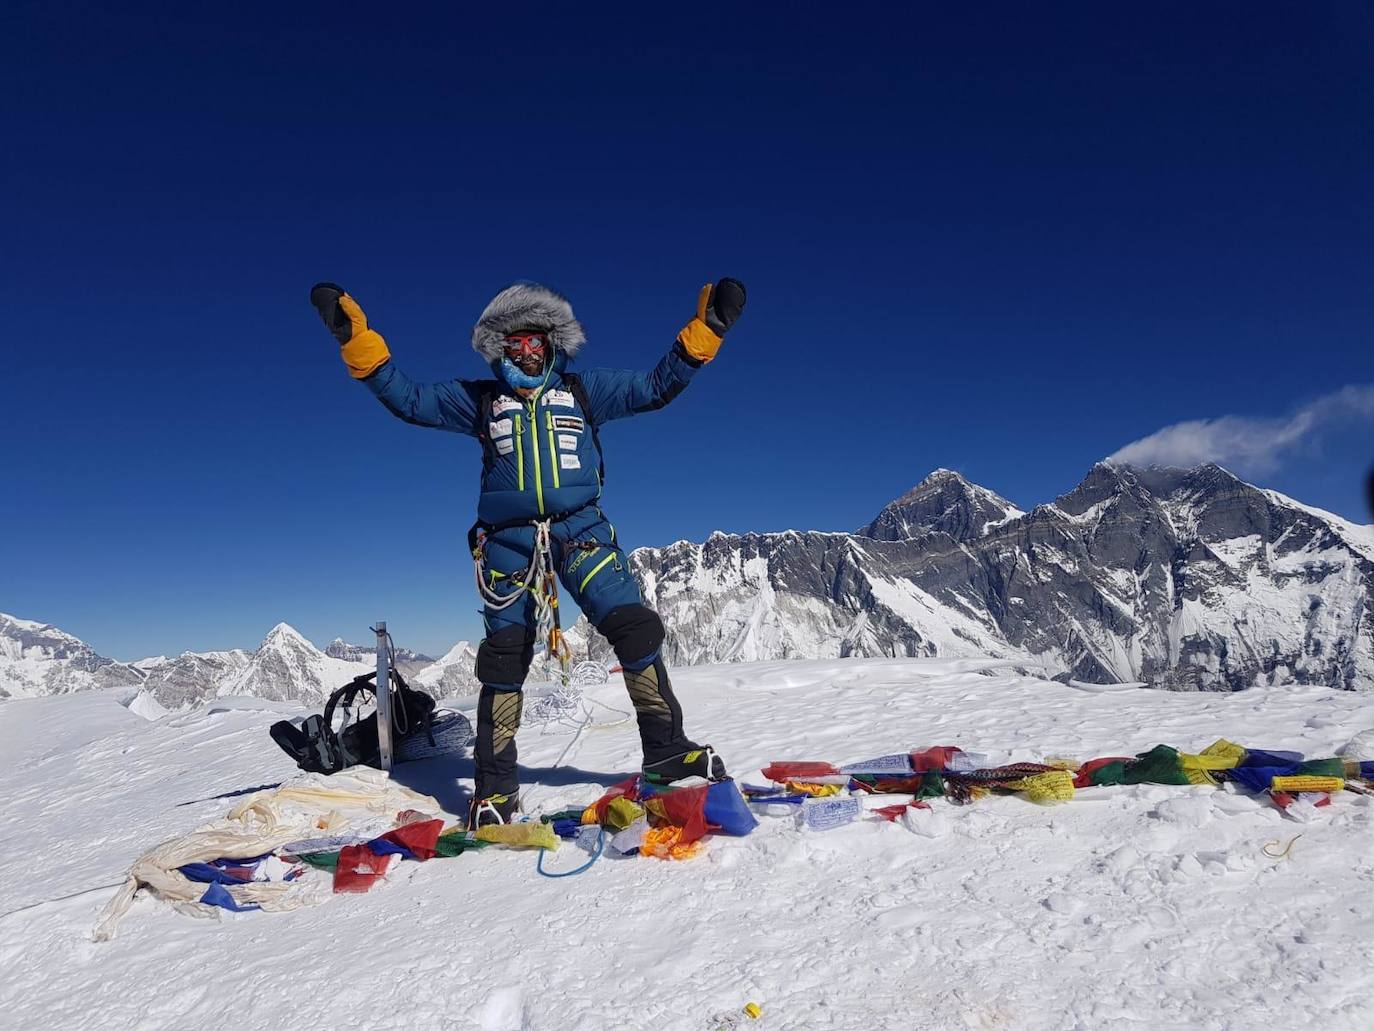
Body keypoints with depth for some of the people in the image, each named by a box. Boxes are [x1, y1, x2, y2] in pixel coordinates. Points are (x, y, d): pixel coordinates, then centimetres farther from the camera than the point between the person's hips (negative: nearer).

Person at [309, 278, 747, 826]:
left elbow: (656, 386, 12)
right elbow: (408, 398, 11)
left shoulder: (583, 389, 14)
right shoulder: (480, 399, 15)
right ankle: (495, 786, 11)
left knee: (635, 627, -13)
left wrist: (705, 328, 3)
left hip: (581, 528, 0)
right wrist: (356, 337, 1)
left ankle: (667, 750, 0)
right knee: (504, 657, -1)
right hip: (510, 539, 1)